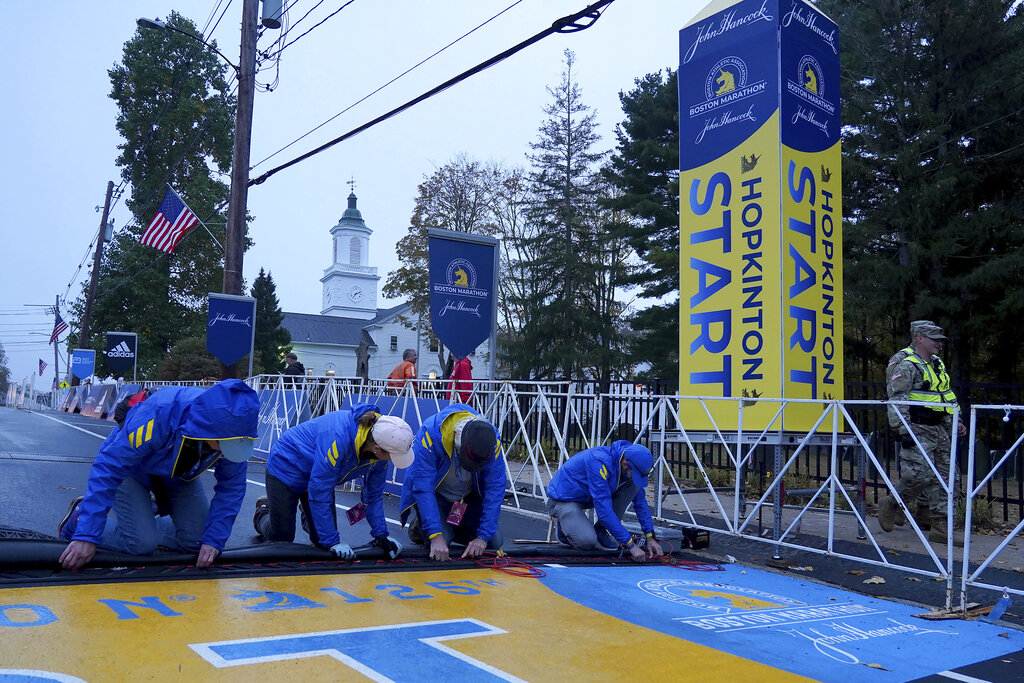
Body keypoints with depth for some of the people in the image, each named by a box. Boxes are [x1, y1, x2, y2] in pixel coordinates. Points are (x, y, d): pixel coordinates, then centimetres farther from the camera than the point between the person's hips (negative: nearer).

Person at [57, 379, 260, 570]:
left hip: (180, 474, 5)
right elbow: (108, 468, -37)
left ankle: (149, 525, 23)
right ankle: (80, 518, 10)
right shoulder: (158, 415, -43)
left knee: (197, 541, -6)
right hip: (133, 469, -4)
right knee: (141, 543, -17)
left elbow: (231, 486, -17)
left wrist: (213, 540, -23)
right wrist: (87, 535, -39)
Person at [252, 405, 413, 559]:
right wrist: (332, 542, -29)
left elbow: (373, 495, -7)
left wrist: (381, 536, -9)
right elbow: (319, 495, -34)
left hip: (319, 475, 6)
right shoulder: (337, 440, -42)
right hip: (286, 467, -6)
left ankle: (307, 513, 37)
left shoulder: (382, 442, -22)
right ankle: (263, 511, 35)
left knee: (320, 539, 5)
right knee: (281, 538, 3)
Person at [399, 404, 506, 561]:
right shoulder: (431, 433, -36)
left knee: (495, 542, -6)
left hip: (470, 495, 3)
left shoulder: (492, 440, -27)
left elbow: (495, 489, -23)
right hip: (435, 494, -3)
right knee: (439, 544, -25)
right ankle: (419, 523, 9)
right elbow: (423, 488, -35)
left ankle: (452, 527, 19)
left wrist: (483, 537, -28)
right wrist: (436, 536, -41)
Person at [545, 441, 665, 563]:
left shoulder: (631, 468, -10)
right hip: (563, 500, -7)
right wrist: (630, 544, -33)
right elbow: (604, 509, -35)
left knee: (633, 485, -11)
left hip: (587, 498, 7)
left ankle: (600, 531, -2)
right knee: (587, 541, -31)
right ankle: (563, 524, 2)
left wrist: (650, 537, -5)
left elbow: (640, 501, 1)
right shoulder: (599, 463, -34)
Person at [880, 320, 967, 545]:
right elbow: (897, 400, -17)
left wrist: (953, 422, 20)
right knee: (920, 475, -15)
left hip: (939, 430, 9)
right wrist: (904, 431, -23)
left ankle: (940, 527, 12)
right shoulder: (904, 363, -11)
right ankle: (891, 505, 10)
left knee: (942, 478, 6)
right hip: (917, 431, -9)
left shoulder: (937, 363, 18)